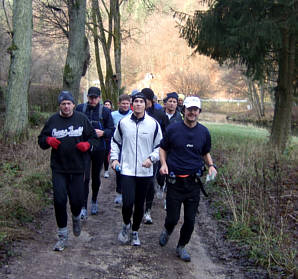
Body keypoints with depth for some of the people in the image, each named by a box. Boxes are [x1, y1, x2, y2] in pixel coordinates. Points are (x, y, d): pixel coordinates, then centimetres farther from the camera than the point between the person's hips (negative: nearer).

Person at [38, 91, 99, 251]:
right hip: (58, 169, 0)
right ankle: (63, 236, 9)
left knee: (77, 201, 2)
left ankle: (76, 218, 39)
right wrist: (48, 140, -10)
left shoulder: (82, 119, 2)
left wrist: (88, 144, -13)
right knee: (59, 200, -5)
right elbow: (41, 139, 13)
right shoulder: (53, 120, 4)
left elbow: (94, 138, 9)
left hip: (77, 168, 0)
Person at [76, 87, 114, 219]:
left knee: (96, 177, 14)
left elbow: (111, 130, 1)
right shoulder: (80, 108, 1)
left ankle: (94, 201, 35)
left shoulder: (105, 111, 0)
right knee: (85, 177, -9)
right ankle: (83, 207, -5)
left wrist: (103, 133, -17)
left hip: (98, 148, 1)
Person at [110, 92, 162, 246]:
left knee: (140, 204, 11)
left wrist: (151, 158, -11)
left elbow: (160, 146, 6)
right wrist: (114, 158, 3)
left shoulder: (153, 124, -1)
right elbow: (115, 142, 15)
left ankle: (135, 231, 31)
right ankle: (126, 225, 19)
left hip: (145, 171, 1)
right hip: (127, 170, -1)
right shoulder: (123, 122, 2)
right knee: (127, 203, -12)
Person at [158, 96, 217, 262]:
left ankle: (182, 246, 28)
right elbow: (163, 148, 7)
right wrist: (164, 164, -10)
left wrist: (211, 165, -2)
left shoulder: (204, 132, 4)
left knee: (190, 220, 6)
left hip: (194, 181, 2)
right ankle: (167, 231, 38)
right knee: (173, 218, 2)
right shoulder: (173, 129, -4)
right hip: (175, 181, -2)